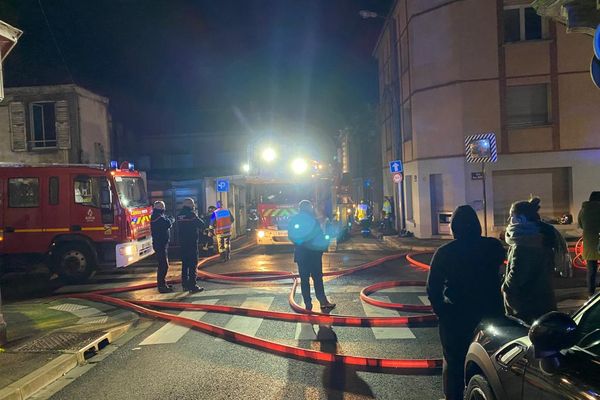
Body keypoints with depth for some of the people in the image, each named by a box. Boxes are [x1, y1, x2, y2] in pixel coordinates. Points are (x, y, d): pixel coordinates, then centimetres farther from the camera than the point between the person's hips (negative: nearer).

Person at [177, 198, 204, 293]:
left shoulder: (179, 215, 7)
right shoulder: (191, 214, -14)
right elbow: (201, 225, -10)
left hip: (182, 242, 7)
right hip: (192, 242, -7)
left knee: (185, 263, 15)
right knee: (193, 264, -4)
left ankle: (185, 284, 21)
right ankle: (193, 286, -5)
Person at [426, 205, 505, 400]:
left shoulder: (444, 253, -12)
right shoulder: (493, 246, -7)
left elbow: (433, 288, -10)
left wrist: (441, 311, 2)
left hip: (455, 316, -2)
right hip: (490, 313, 2)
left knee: (453, 362, 13)